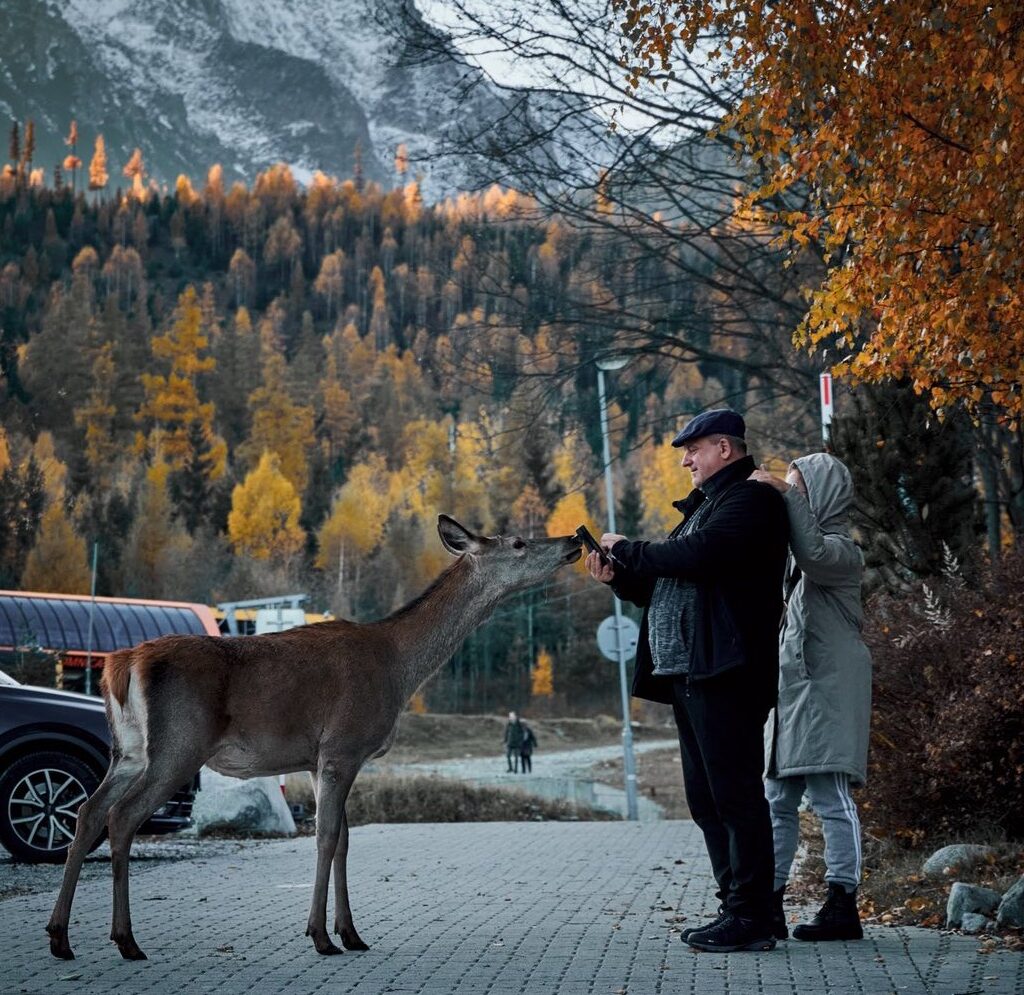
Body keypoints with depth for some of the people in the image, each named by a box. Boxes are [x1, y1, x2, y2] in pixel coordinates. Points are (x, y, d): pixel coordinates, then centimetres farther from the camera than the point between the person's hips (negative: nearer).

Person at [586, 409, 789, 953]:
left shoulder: (752, 499, -5)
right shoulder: (704, 507, 26)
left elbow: (698, 556, -22)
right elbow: (666, 587, 26)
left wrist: (628, 549, -9)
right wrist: (619, 575, 8)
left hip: (725, 673, -10)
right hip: (686, 675, 10)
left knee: (735, 795, -10)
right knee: (707, 801, 10)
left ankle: (751, 918, -8)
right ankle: (736, 910, 15)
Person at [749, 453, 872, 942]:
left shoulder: (840, 548, -7)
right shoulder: (797, 552, 21)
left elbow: (812, 557, -28)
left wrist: (787, 495, -23)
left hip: (828, 686, -9)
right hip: (791, 685, 9)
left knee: (831, 797, -9)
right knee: (777, 799, 7)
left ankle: (842, 906, -6)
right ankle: (769, 901, 10)